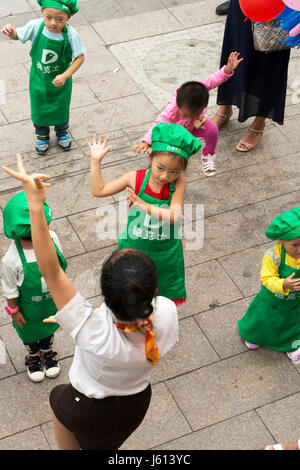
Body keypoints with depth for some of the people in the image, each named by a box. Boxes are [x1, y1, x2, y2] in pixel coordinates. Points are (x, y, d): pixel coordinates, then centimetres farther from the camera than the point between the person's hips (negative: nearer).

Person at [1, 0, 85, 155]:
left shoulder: (71, 34, -30)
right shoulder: (35, 26, -25)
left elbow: (80, 57, -19)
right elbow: (18, 36, -8)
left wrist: (65, 76, -29)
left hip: (60, 80, -1)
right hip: (38, 79, 1)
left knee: (61, 108, 24)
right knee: (38, 108, 21)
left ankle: (62, 131, 55)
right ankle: (42, 134, 51)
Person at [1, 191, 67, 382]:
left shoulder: (52, 238, -26)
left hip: (53, 301, 4)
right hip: (29, 308, -3)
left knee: (49, 327, 32)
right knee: (30, 333, 28)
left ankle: (48, 352, 63)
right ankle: (32, 357, 60)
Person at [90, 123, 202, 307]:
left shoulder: (178, 183, -21)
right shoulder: (135, 178, -18)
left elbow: (173, 216, -32)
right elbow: (99, 190, -10)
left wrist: (146, 206, -46)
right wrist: (96, 161, -15)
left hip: (165, 252, -1)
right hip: (134, 248, 1)